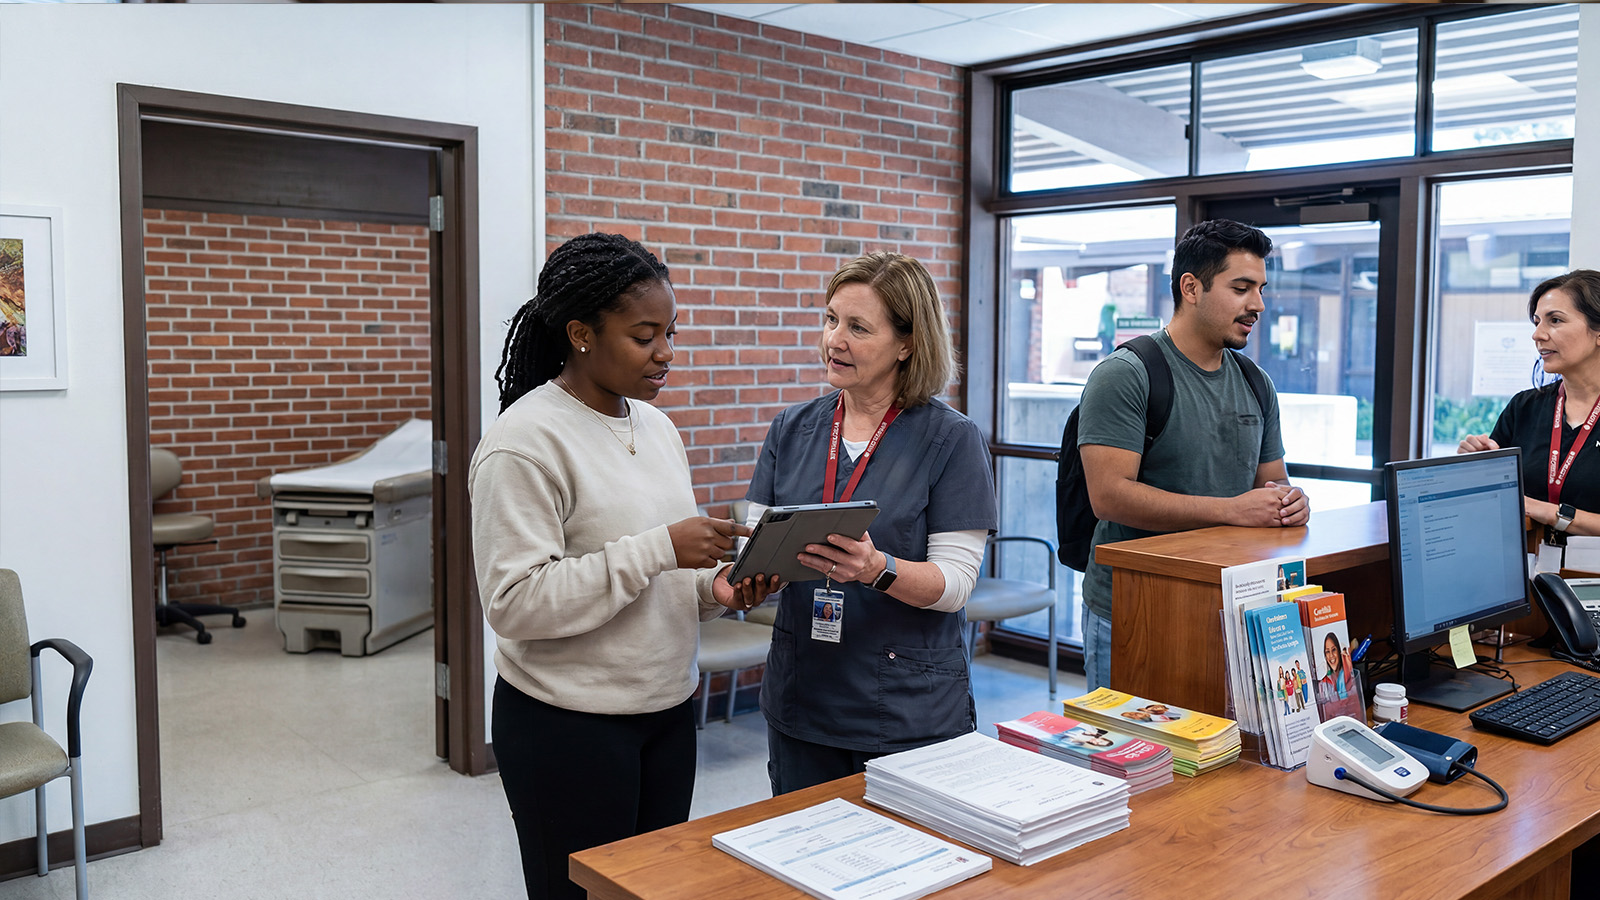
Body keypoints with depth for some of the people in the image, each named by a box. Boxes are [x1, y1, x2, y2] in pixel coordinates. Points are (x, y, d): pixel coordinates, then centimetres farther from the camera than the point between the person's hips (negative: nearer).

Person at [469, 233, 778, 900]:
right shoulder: (524, 441, -16)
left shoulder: (655, 425, 8)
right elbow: (514, 604, -22)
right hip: (569, 726, -7)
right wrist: (658, 550, -25)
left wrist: (716, 591, -4)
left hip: (667, 712, 7)